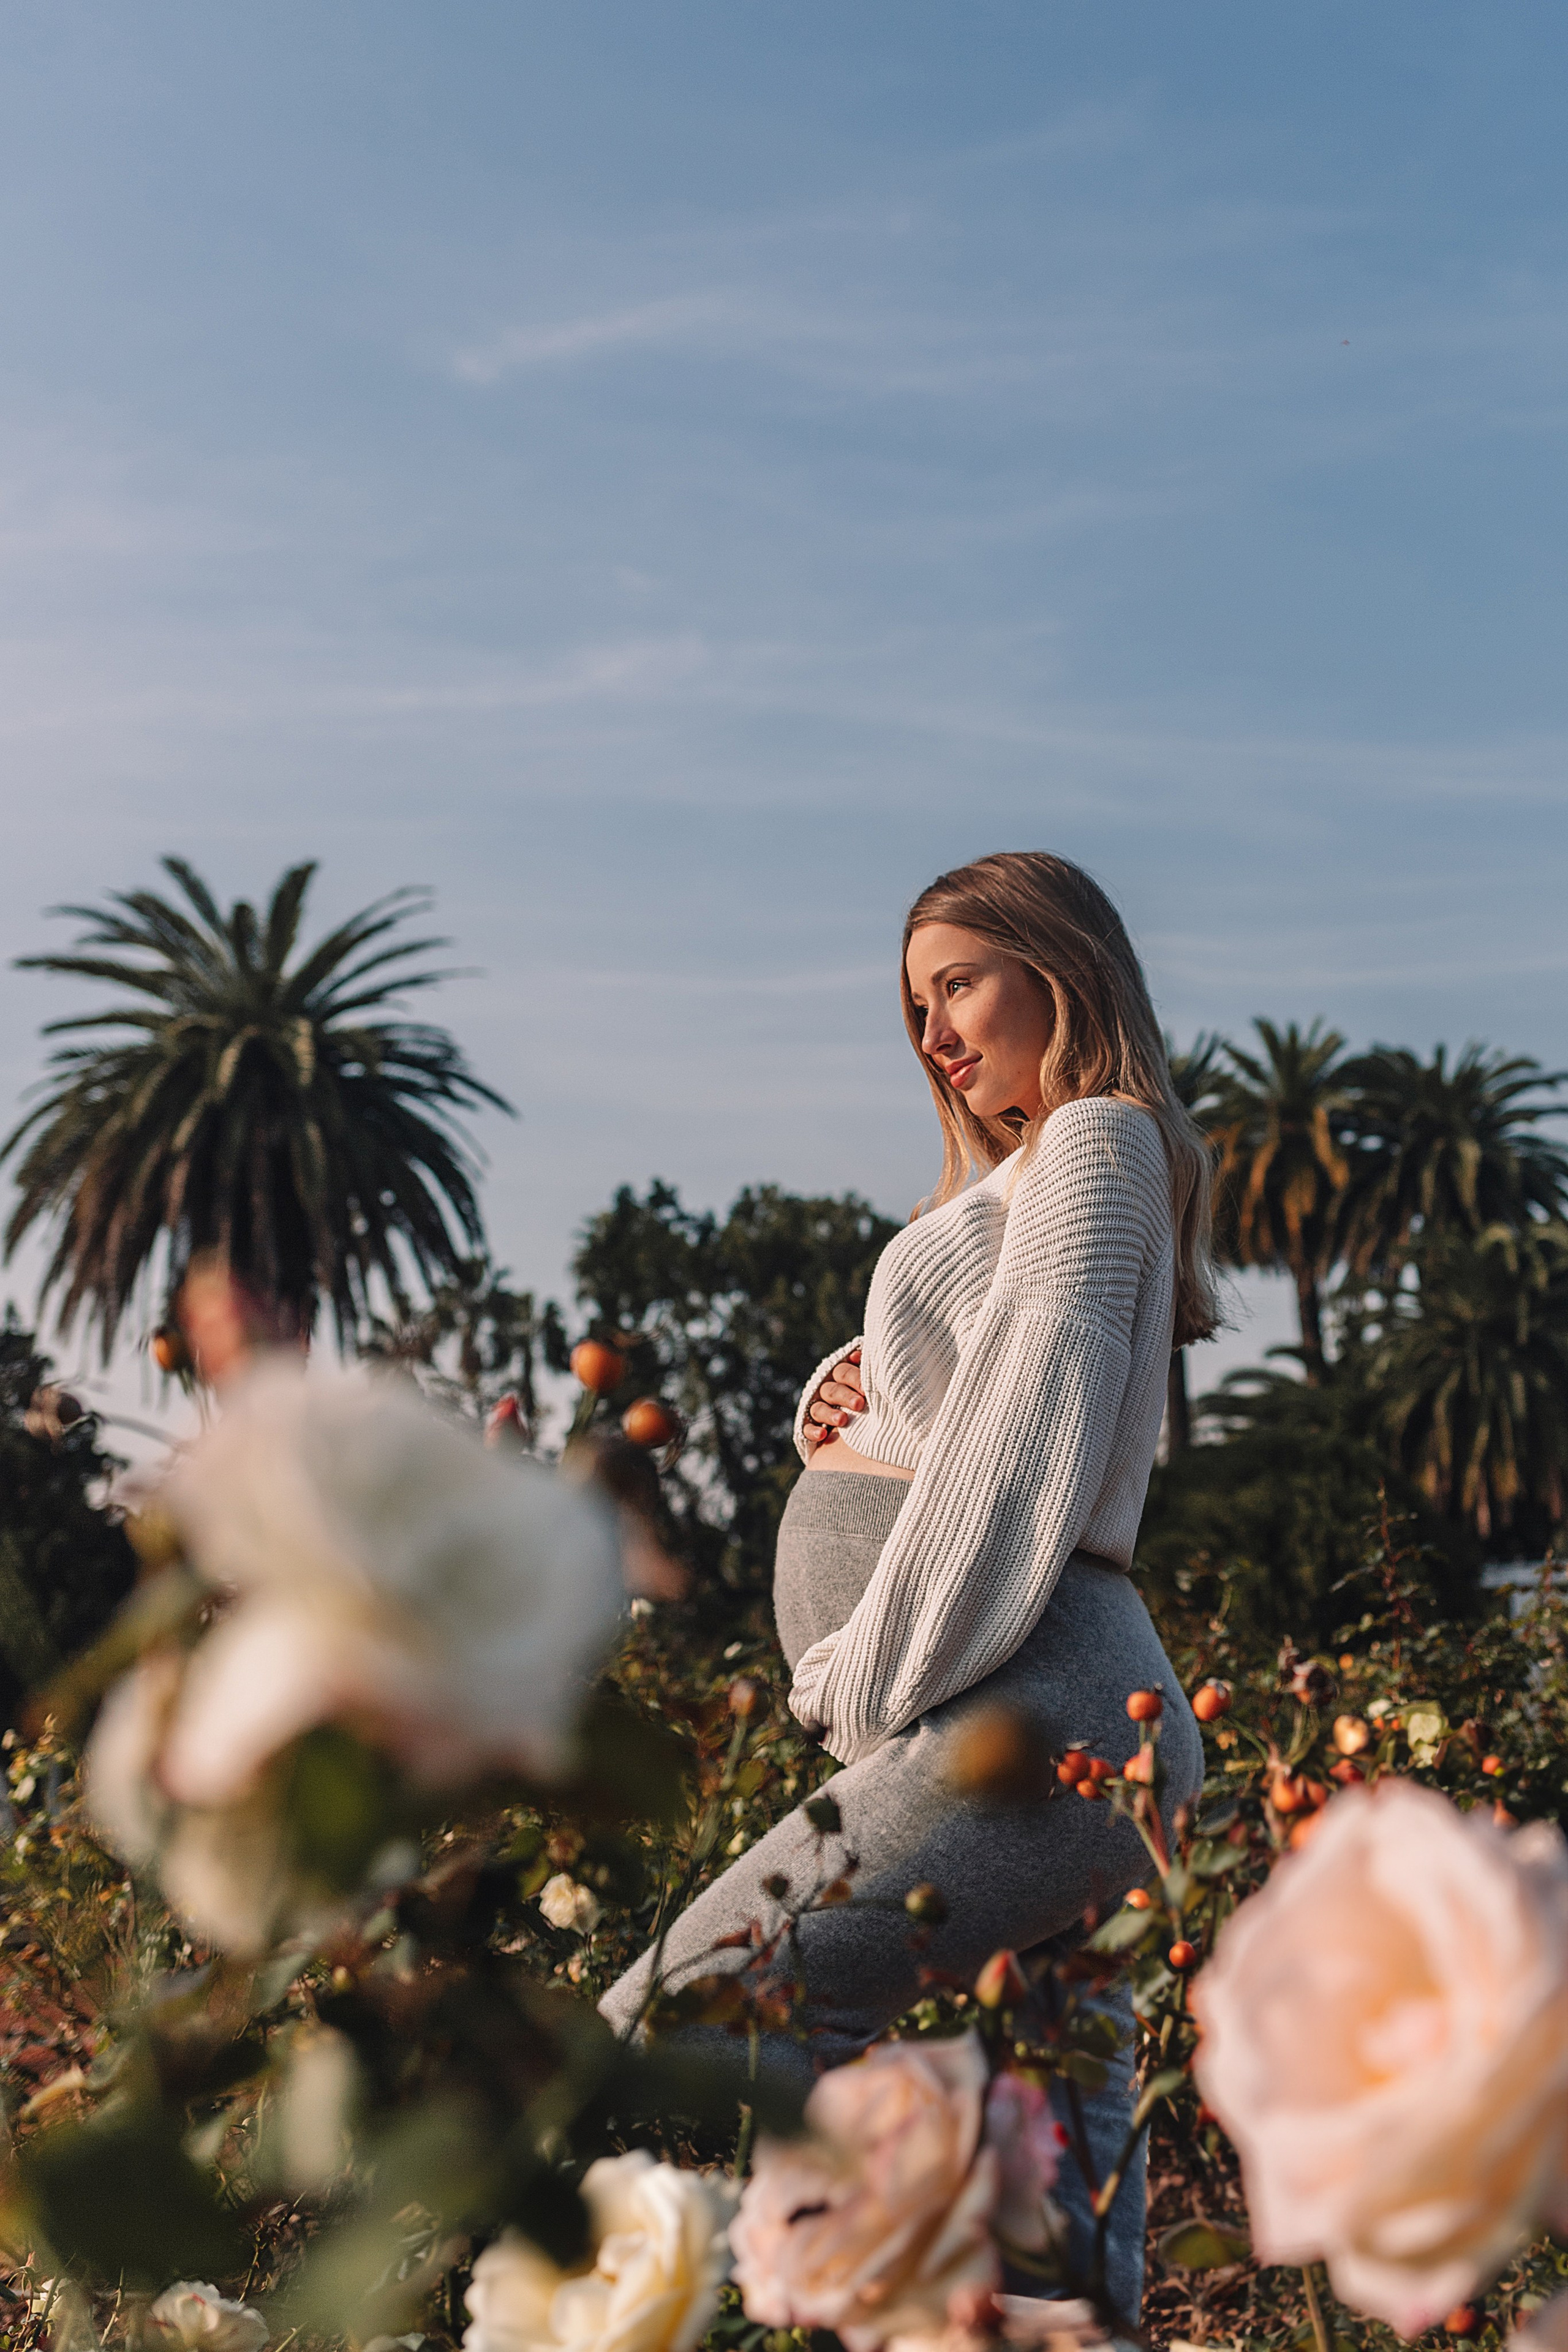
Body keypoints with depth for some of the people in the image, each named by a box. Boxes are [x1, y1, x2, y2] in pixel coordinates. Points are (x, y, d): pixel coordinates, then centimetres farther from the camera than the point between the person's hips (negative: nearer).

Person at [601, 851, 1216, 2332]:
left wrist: (870, 1688, -13)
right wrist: (839, 1396, 7)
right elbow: (937, 1394, 31)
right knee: (1058, 2202, 7)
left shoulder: (1099, 1138, -1)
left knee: (667, 2052, -19)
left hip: (1018, 1710, -10)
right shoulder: (1016, 1182, 28)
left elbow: (1025, 1440, -12)